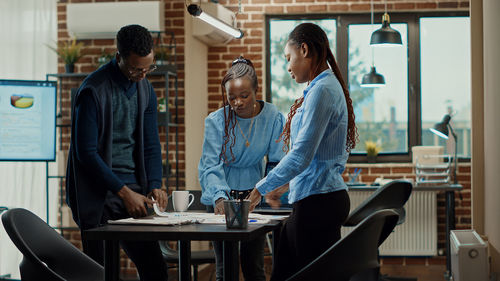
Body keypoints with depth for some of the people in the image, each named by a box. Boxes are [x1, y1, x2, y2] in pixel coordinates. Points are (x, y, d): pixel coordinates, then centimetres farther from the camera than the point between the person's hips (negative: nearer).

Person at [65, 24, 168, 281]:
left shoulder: (145, 90, 10)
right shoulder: (93, 90, -13)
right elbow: (86, 152, -14)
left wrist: (154, 185, -3)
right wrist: (124, 192, -16)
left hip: (134, 191, 6)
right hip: (99, 195, -6)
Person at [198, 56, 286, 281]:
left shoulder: (272, 117, -9)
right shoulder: (216, 121, -13)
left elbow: (277, 163, -9)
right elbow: (211, 166, -19)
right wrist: (218, 197, -37)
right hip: (222, 196, -1)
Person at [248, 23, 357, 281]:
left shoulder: (322, 90, -15)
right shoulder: (327, 86, 16)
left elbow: (301, 155, -21)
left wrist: (261, 189, -13)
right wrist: (280, 187, 20)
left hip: (318, 201, -10)